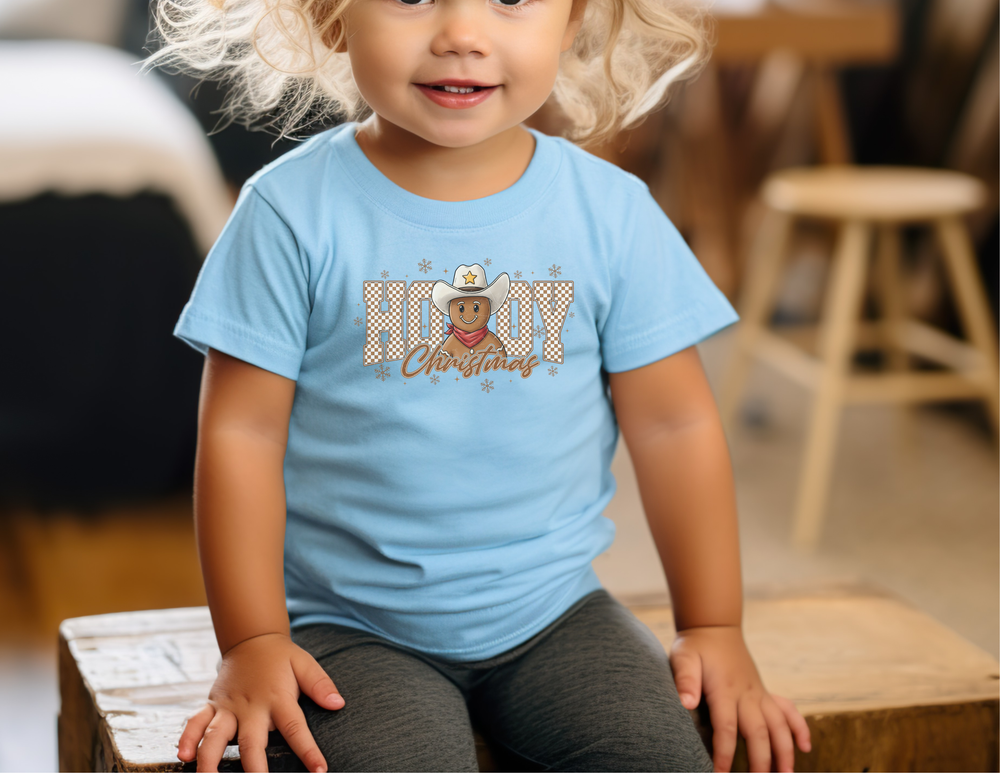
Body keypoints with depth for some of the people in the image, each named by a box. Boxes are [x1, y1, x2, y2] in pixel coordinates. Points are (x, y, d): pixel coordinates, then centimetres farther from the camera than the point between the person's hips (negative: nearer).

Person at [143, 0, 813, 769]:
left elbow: (675, 426, 6)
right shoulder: (295, 212, -8)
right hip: (351, 632, -2)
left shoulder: (611, 210, -1)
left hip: (553, 617, 3)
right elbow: (242, 432, -5)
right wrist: (252, 645, -8)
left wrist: (715, 630, 7)